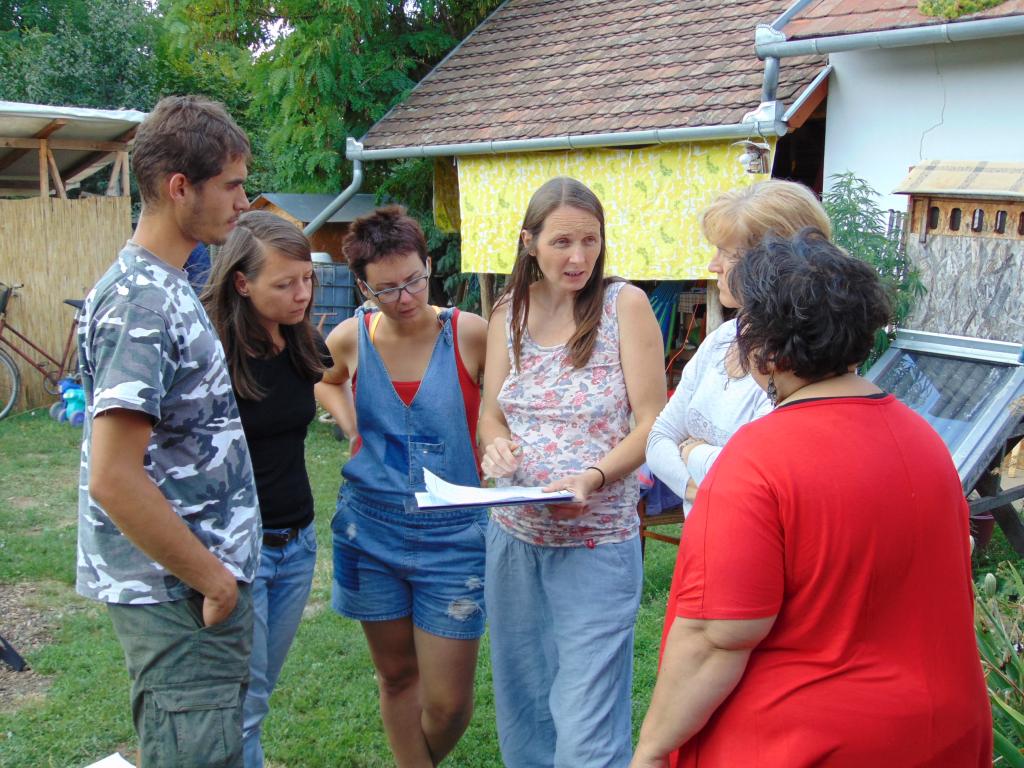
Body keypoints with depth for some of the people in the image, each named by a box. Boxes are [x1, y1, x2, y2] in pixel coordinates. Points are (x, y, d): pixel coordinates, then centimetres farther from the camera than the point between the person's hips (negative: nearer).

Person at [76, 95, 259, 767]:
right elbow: (113, 479, -26)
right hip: (183, 595, -9)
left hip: (200, 579, 10)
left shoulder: (167, 285, 9)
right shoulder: (143, 303, -21)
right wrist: (213, 579, -17)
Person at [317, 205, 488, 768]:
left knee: (448, 701, 2)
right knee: (396, 675, 16)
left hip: (452, 534, -2)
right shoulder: (351, 338, -3)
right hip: (371, 530, 2)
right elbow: (324, 381, 20)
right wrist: (350, 423, 3)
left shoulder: (472, 335, -12)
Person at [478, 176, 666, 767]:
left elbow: (652, 423, -9)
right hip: (514, 535, 5)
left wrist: (594, 477, -25)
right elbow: (491, 414, 11)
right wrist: (497, 445, -12)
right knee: (520, 704, 19)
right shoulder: (510, 312, 4)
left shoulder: (625, 305, -9)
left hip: (597, 543, -5)